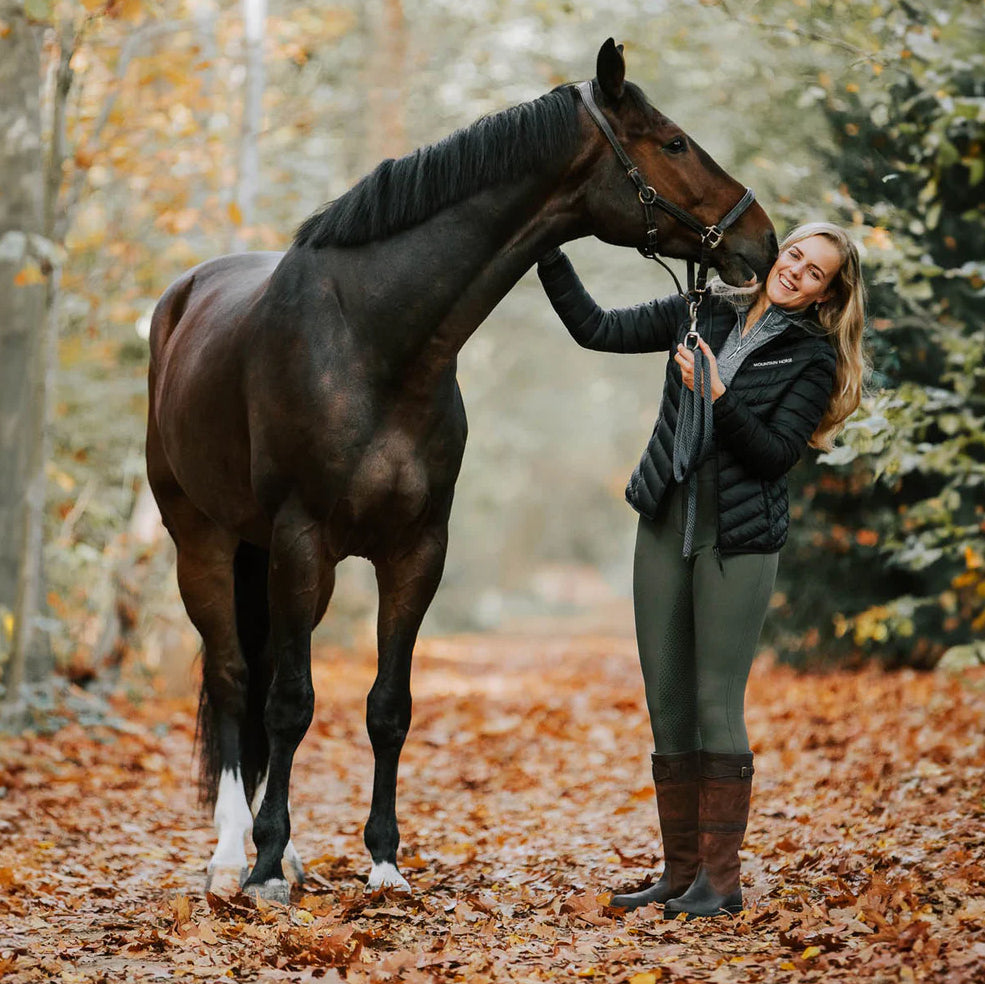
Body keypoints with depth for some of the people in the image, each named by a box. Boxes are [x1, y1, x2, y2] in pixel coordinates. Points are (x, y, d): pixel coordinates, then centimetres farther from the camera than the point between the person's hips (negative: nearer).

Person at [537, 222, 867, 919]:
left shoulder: (813, 358, -2)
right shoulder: (701, 313, 9)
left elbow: (777, 453, -11)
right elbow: (597, 328, 10)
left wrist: (720, 398, -22)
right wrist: (550, 256, 2)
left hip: (738, 542, -5)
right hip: (666, 526, 5)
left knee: (717, 705, -6)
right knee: (667, 704, 7)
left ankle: (721, 881, 2)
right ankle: (680, 873, 15)